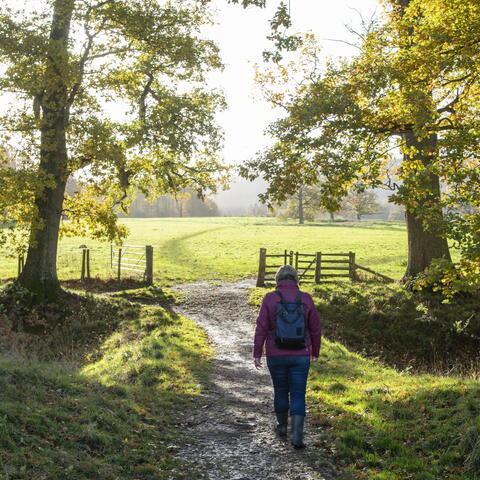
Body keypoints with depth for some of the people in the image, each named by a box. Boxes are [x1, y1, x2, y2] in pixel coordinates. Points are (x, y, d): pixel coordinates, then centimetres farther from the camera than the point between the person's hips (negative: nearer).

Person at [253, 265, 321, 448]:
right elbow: (315, 329, 1)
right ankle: (297, 436, -5)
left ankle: (282, 426, 35)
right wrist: (315, 352, 14)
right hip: (300, 356, 0)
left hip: (276, 356, 0)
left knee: (280, 390, 20)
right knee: (297, 395, 5)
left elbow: (261, 328, -10)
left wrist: (257, 354, -3)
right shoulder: (305, 299, -4)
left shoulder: (270, 299, -8)